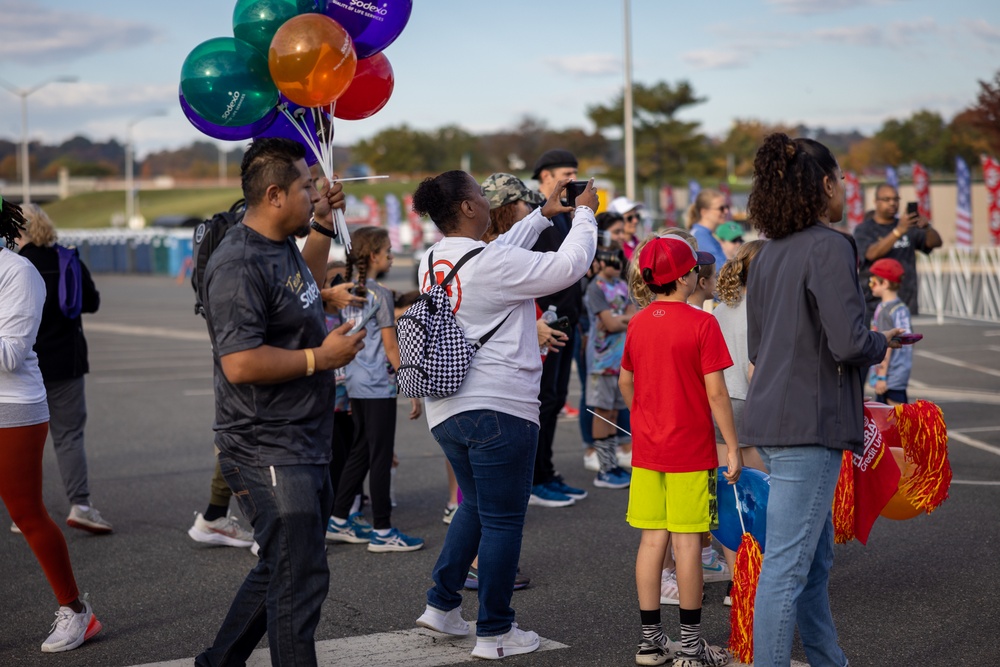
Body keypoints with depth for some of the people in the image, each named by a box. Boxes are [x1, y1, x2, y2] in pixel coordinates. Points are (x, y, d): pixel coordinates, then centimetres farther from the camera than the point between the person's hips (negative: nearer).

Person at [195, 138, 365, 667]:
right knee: (298, 582, -6)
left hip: (306, 445, 10)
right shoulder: (238, 264, -20)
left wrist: (323, 226, 25)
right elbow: (241, 364, -28)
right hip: (267, 452, -10)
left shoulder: (280, 246, 11)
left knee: (281, 570, 21)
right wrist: (320, 357, -18)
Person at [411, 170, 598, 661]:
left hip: (445, 409, 8)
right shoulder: (491, 264, -16)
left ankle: (441, 605, 27)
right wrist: (585, 214, 6)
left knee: (476, 505, 25)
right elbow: (569, 265, -10)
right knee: (501, 520, 2)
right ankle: (494, 633, 9)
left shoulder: (433, 261, 8)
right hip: (499, 408, -8)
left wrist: (543, 215, 26)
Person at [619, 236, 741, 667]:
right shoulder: (701, 323, -12)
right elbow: (715, 392, -14)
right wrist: (733, 448, -8)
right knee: (687, 541, 0)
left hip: (647, 450, 6)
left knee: (652, 539, 8)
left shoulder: (638, 324, 5)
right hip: (690, 452, -5)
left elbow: (625, 383, 14)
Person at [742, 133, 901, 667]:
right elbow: (849, 342, -20)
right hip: (809, 423, -9)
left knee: (814, 559, 18)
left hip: (773, 419, 9)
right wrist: (882, 341, 0)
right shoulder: (829, 247, -12)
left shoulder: (768, 253, 13)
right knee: (787, 566, -6)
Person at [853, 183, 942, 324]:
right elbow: (872, 254, -17)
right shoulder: (863, 230, 1)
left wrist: (927, 227, -18)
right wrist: (898, 231, -27)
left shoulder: (908, 227, 13)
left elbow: (936, 243, 5)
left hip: (908, 303, 4)